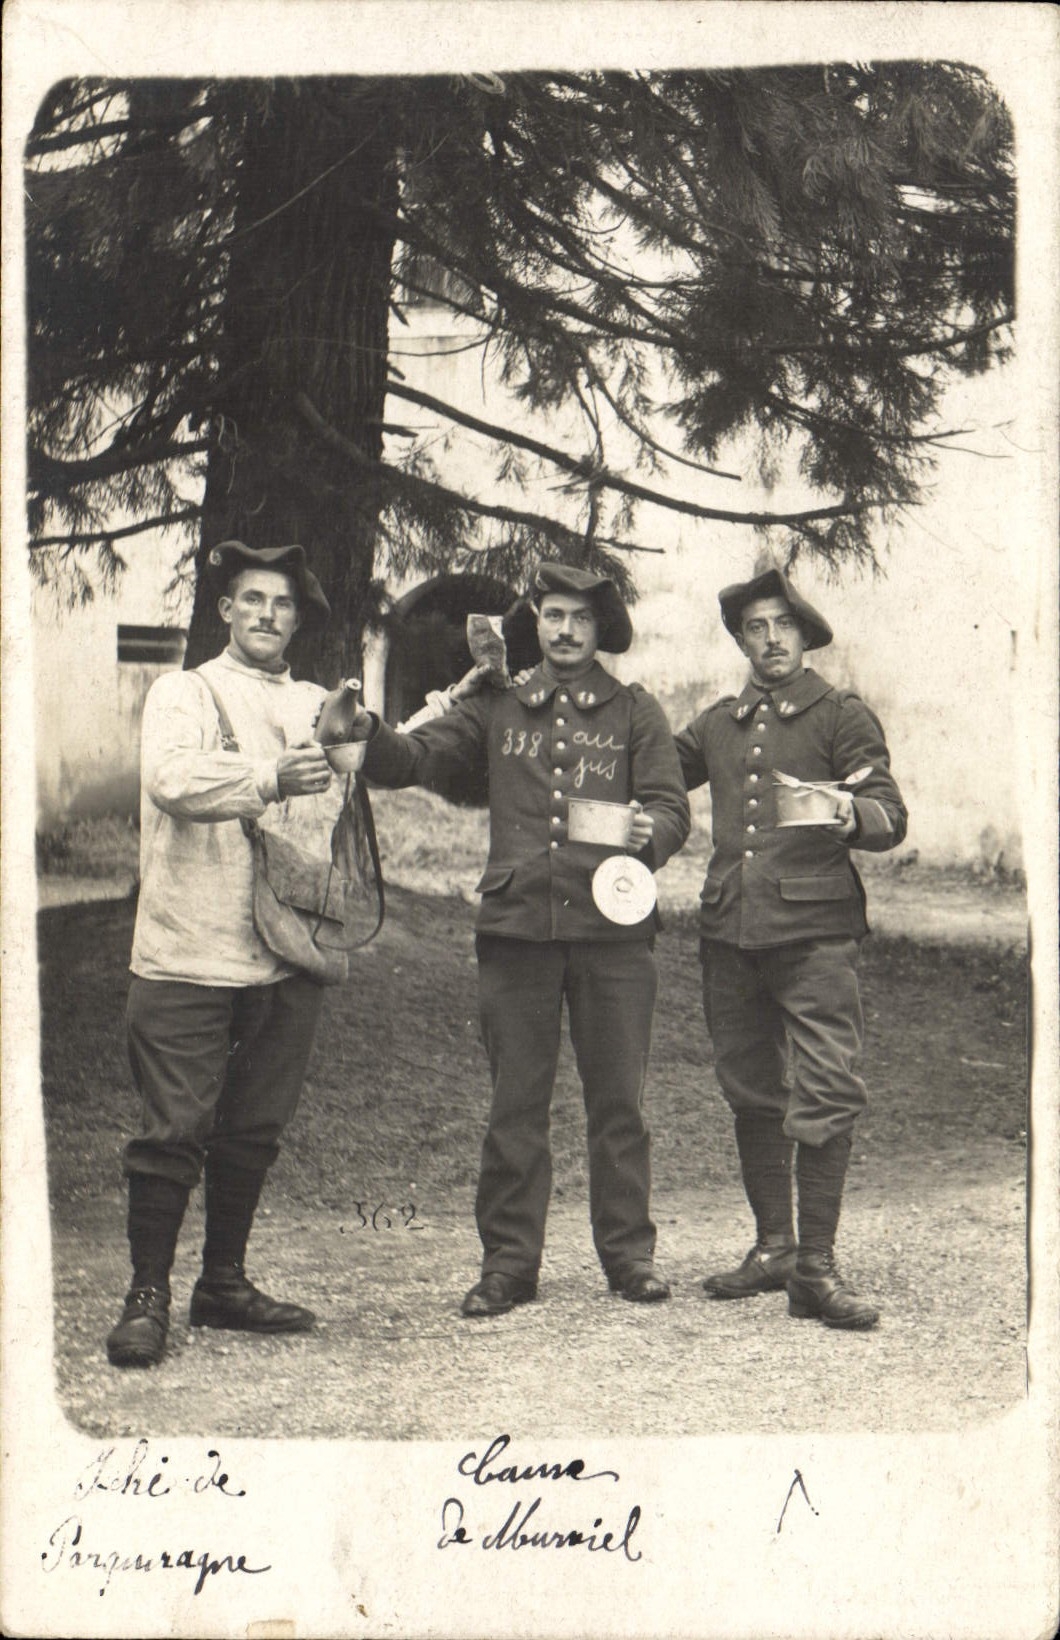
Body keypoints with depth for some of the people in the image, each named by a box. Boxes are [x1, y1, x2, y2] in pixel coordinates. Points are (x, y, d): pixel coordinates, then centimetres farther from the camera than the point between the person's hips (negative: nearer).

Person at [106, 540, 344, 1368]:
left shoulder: (319, 709, 17)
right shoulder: (183, 693, 3)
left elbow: (336, 815, 21)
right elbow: (172, 778, -18)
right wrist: (269, 780, -31)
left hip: (289, 956, 5)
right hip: (190, 951, -4)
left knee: (255, 1129, 10)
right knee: (175, 1129, -3)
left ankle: (225, 1284, 23)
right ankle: (148, 1296, 6)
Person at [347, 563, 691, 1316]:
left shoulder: (636, 712, 8)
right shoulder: (498, 709, 12)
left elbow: (673, 805, 1)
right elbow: (417, 758, 6)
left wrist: (649, 835, -21)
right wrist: (368, 732, -14)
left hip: (612, 927, -1)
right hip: (516, 928, 1)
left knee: (619, 1099, 5)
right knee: (515, 1103, 5)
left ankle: (629, 1252, 15)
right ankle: (509, 1260, 12)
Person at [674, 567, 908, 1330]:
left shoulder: (842, 715, 5)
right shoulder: (717, 724, 18)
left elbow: (892, 817, -3)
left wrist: (852, 814, -24)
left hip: (815, 930, -5)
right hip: (730, 930, 5)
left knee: (826, 1094, -10)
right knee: (752, 1094, 10)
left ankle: (817, 1266, -7)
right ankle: (773, 1247, 21)